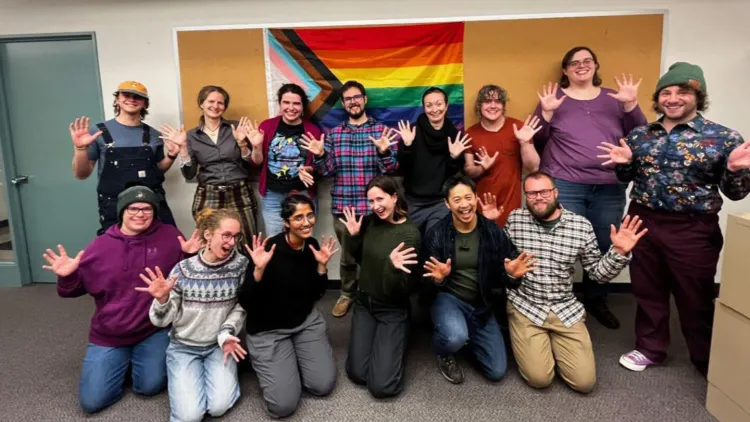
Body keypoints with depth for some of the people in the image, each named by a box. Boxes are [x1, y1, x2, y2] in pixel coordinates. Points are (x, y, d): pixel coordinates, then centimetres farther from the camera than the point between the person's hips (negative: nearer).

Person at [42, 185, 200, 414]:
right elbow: (76, 289, 7)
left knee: (150, 386, -14)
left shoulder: (169, 236, -6)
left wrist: (191, 256, -23)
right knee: (92, 402, -2)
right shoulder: (101, 245, 0)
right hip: (108, 336, 2)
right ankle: (123, 361, 27)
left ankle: (138, 360, 19)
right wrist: (67, 277, -15)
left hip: (154, 331, -2)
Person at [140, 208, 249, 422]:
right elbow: (163, 321, -10)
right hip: (183, 346, 0)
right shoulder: (183, 270, -15)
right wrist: (162, 300, -30)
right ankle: (183, 375, 18)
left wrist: (226, 333, -19)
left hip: (218, 344, 1)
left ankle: (224, 371, 15)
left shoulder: (240, 265, -11)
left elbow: (241, 307, -2)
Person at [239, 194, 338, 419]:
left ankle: (295, 355, 24)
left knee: (323, 386, -4)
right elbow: (245, 302, -22)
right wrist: (259, 269, -38)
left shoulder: (313, 246, -5)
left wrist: (321, 265, -13)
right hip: (267, 329, -5)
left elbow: (316, 295, 3)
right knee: (283, 405, -10)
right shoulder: (268, 249, -24)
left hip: (306, 321, 5)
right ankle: (265, 361, 19)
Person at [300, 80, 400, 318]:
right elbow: (327, 171, 4)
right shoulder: (334, 134, 7)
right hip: (342, 207, 2)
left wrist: (384, 152, -25)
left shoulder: (381, 130, -1)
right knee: (347, 256, 15)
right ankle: (346, 295, 36)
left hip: (373, 207, -2)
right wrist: (319, 156, -15)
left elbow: (391, 170, -6)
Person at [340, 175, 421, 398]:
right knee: (357, 374, -2)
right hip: (364, 303, 5)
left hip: (392, 310, -4)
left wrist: (393, 267, -40)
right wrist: (354, 237, -5)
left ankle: (394, 344, 19)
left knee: (381, 386, -10)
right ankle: (377, 340, 27)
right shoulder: (370, 223, -4)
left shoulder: (409, 233, -21)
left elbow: (403, 290, -20)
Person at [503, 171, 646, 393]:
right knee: (539, 378, -14)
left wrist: (619, 252, -14)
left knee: (584, 381, -6)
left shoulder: (581, 226, -2)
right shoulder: (515, 220, -4)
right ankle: (536, 343, 18)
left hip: (566, 309, 2)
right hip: (525, 307, -2)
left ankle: (554, 343, 22)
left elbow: (598, 273, 4)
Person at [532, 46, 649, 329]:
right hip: (564, 185, -3)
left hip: (610, 188, 3)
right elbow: (537, 140, 1)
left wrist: (631, 105, -7)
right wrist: (546, 112, -15)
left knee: (604, 247, 10)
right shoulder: (555, 97, 7)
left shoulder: (613, 98, 14)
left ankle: (596, 301, 29)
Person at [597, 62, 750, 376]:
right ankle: (650, 348, 36)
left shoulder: (723, 137, -5)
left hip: (693, 230, -3)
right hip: (643, 222, 3)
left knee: (695, 300, 9)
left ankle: (709, 363, 32)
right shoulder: (640, 135, 4)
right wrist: (625, 162, -7)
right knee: (647, 291, 16)